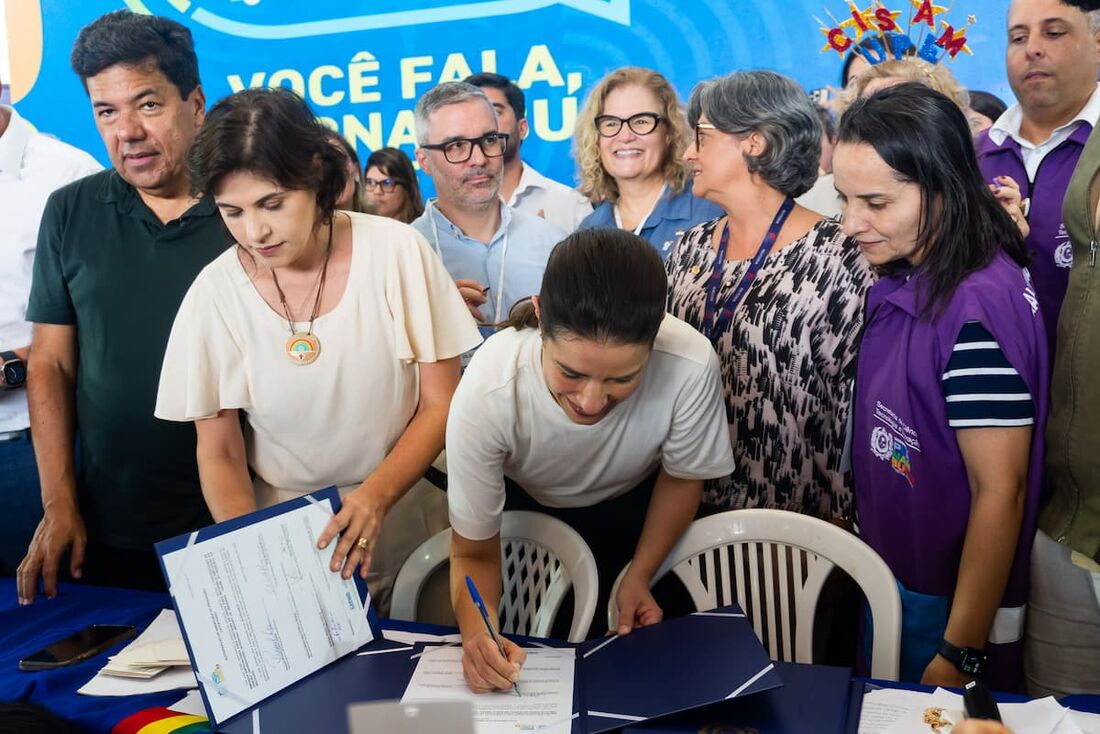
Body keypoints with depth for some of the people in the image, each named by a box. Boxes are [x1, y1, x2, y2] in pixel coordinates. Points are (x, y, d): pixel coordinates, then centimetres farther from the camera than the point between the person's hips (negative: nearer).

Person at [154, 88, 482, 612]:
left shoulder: (395, 250, -14)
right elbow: (219, 454, -3)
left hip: (403, 521, 0)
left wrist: (376, 496, -23)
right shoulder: (216, 292, -11)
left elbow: (441, 403, -8)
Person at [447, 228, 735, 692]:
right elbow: (472, 552, -27)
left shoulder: (690, 367, -41)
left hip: (632, 503, 1)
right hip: (521, 502, -1)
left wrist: (639, 576, -15)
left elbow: (681, 477, -16)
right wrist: (478, 628, -46)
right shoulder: (486, 391, -41)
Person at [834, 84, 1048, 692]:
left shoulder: (979, 307, -25)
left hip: (946, 608, -8)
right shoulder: (904, 283, 0)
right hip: (891, 578, 8)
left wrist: (960, 655, -18)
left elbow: (999, 494, -23)